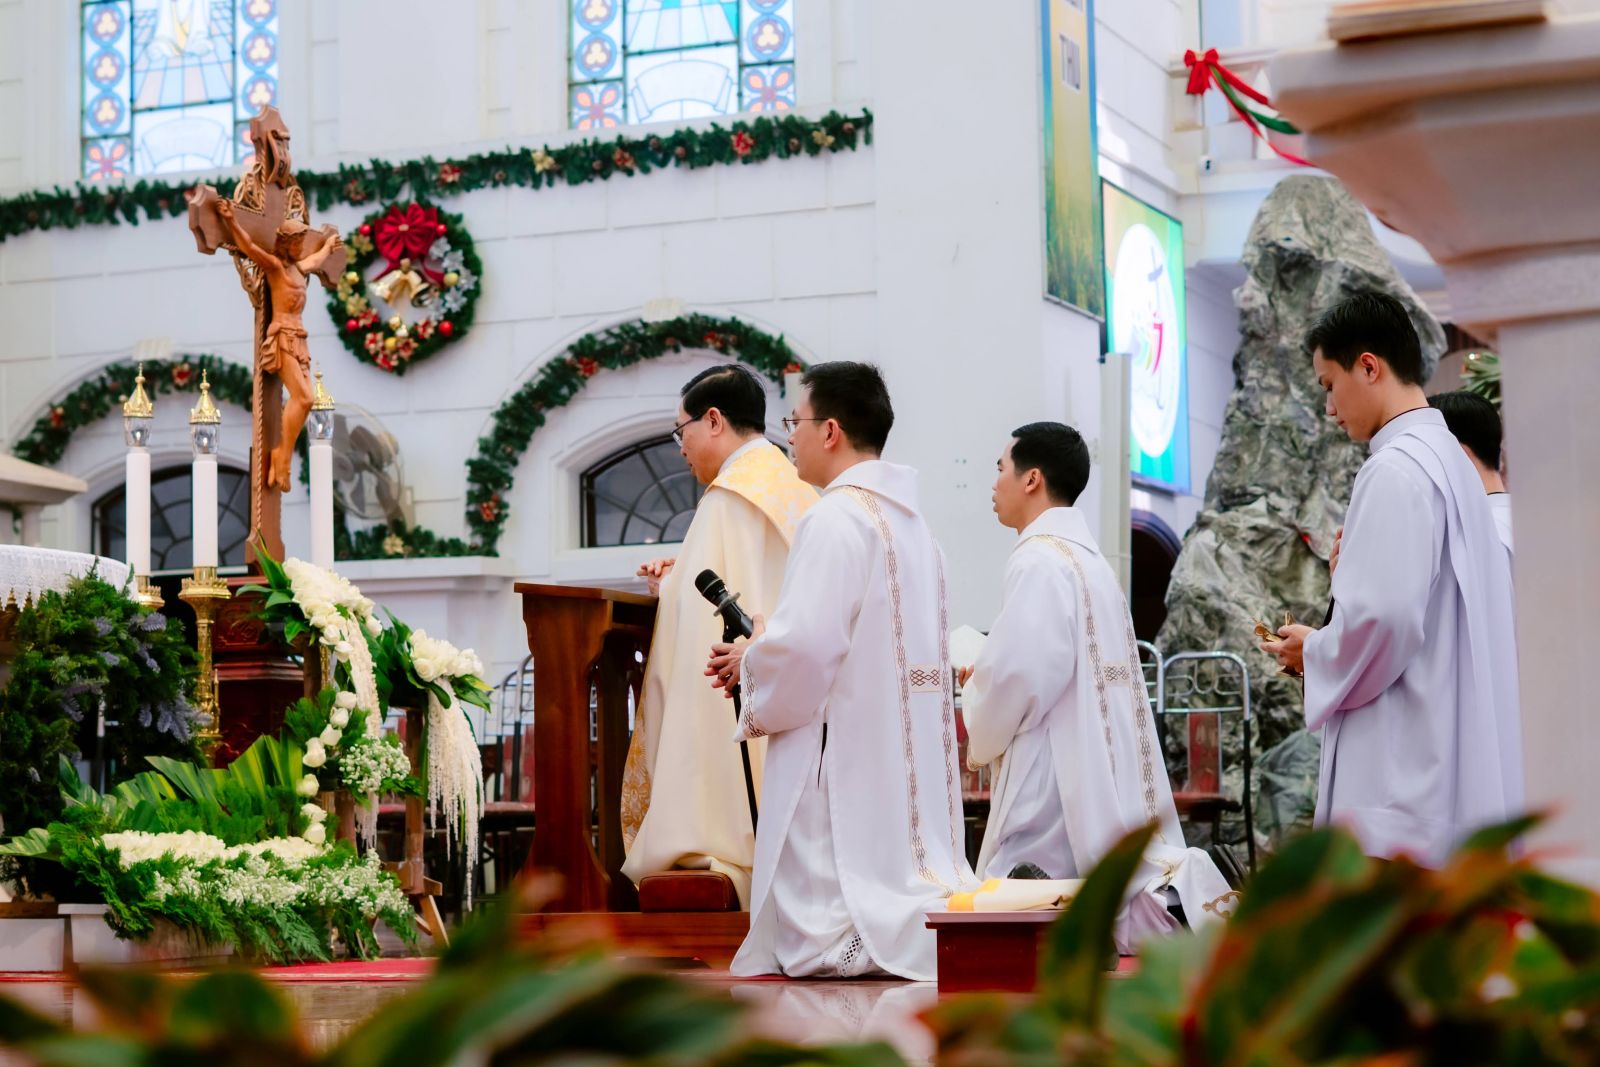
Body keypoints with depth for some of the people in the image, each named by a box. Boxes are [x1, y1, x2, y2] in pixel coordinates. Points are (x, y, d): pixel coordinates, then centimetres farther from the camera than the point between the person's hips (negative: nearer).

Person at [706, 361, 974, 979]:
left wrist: (750, 664, -1)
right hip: (903, 760, 10)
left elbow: (803, 645, -22)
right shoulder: (909, 522, 16)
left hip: (841, 760, -10)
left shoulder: (836, 519, -14)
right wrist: (760, 655, 16)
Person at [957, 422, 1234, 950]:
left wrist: (976, 735, -2)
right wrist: (984, 680, 18)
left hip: (1058, 784, -10)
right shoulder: (1089, 557, 17)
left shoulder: (1039, 561, -14)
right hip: (1104, 774, 10)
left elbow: (1020, 676, -20)